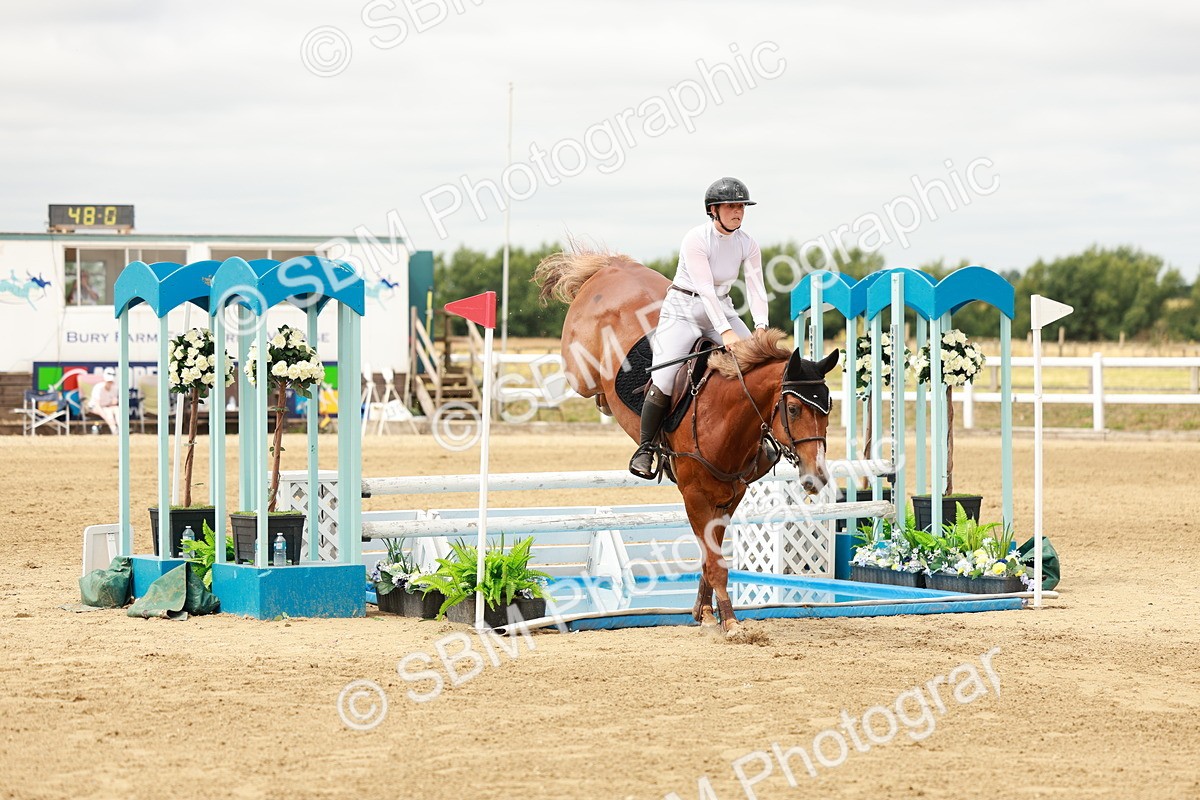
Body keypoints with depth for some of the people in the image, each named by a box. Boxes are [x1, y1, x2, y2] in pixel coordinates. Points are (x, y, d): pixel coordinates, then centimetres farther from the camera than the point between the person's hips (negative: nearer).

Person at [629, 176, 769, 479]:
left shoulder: (747, 244, -2)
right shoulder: (696, 239, -19)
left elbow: (756, 287, -8)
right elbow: (705, 289, -25)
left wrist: (761, 327, -24)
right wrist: (726, 332, -32)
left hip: (721, 308, 6)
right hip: (684, 309, -6)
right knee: (664, 379, -18)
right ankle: (645, 448, -4)